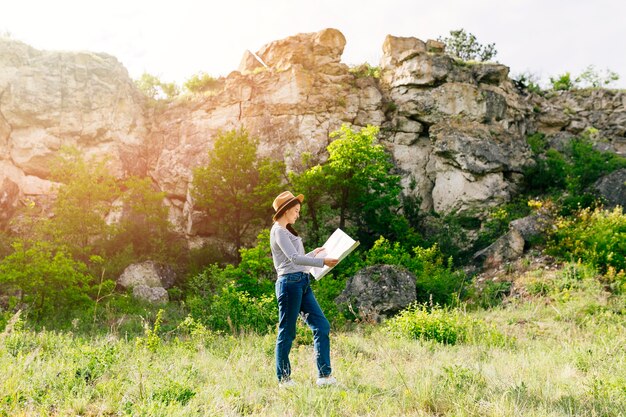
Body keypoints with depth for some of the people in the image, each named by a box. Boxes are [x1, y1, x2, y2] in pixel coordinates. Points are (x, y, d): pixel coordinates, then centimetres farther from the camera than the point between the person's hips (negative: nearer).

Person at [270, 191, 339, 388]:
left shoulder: (286, 231, 22)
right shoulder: (278, 231, -7)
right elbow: (294, 258, -18)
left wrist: (315, 253, 29)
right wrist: (323, 262, -19)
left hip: (302, 283, 9)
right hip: (290, 283, -9)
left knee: (321, 326, 2)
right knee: (287, 332, -2)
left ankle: (324, 375, 3)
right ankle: (283, 378, 8)